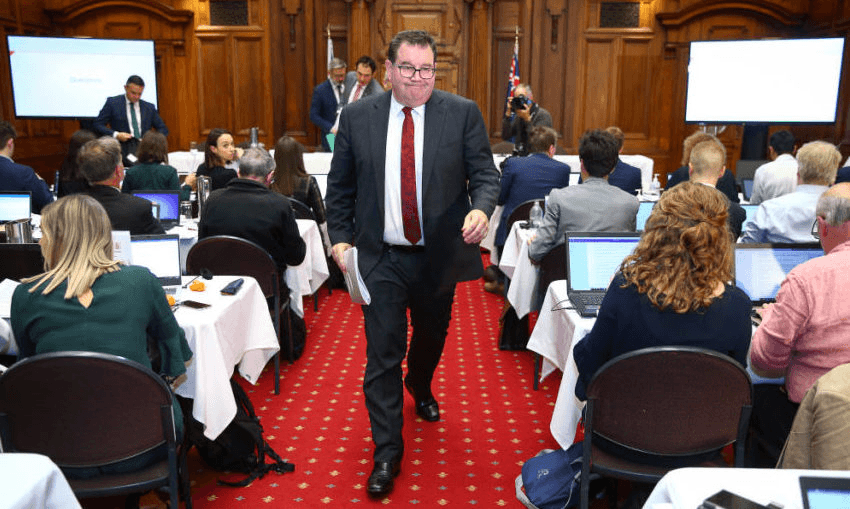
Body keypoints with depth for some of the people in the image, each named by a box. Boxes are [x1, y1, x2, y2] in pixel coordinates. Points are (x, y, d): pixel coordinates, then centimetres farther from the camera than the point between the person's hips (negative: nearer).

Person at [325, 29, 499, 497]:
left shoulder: (463, 114, -4)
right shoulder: (356, 117, -1)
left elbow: (485, 173, -4)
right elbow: (339, 186, 6)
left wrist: (481, 209, -24)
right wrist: (340, 238, -2)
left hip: (439, 254, 1)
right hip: (381, 257, -1)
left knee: (431, 337, 23)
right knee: (382, 354, 0)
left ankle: (420, 387, 57)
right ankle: (387, 452, 15)